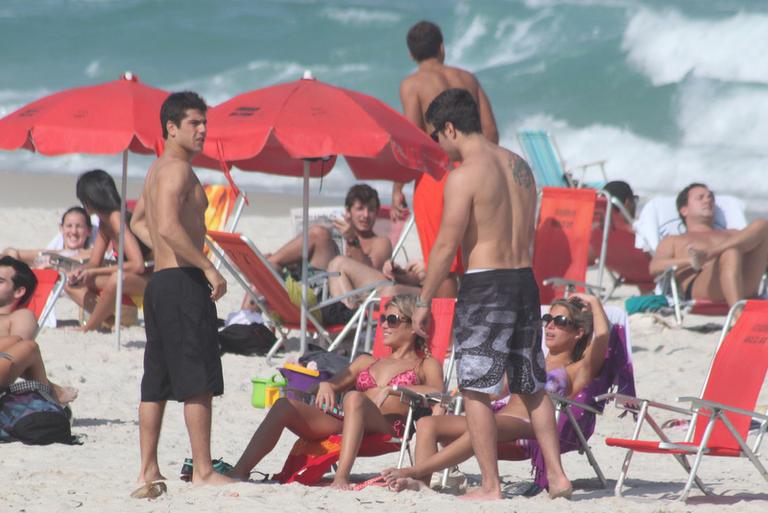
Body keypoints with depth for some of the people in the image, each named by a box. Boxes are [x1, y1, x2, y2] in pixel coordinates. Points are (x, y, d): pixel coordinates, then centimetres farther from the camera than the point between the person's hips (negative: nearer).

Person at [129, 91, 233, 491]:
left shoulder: (158, 170, 19)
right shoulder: (178, 169, -12)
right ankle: (203, 471, -9)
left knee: (156, 382, 9)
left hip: (159, 281, 10)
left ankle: (148, 472, 10)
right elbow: (169, 226, -25)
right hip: (182, 282, -10)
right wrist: (208, 267, -20)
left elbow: (139, 222, 32)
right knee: (199, 381, -9)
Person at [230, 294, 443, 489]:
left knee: (354, 398, -39)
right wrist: (326, 385, 1)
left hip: (385, 429, -5)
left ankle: (342, 477, -54)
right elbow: (338, 383, 25)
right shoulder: (367, 361, 37)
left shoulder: (426, 365, 20)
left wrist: (393, 389, -12)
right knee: (285, 405, -20)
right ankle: (239, 473, -35)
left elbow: (437, 392, -1)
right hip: (339, 421, 5)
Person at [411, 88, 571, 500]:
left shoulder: (464, 175, -13)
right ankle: (556, 475, 14)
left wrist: (424, 302, -7)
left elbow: (446, 245, -14)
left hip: (484, 285, -8)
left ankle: (491, 487, -1)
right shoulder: (519, 166, 12)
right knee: (532, 386, 16)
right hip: (525, 278, 8)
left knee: (476, 389, 0)